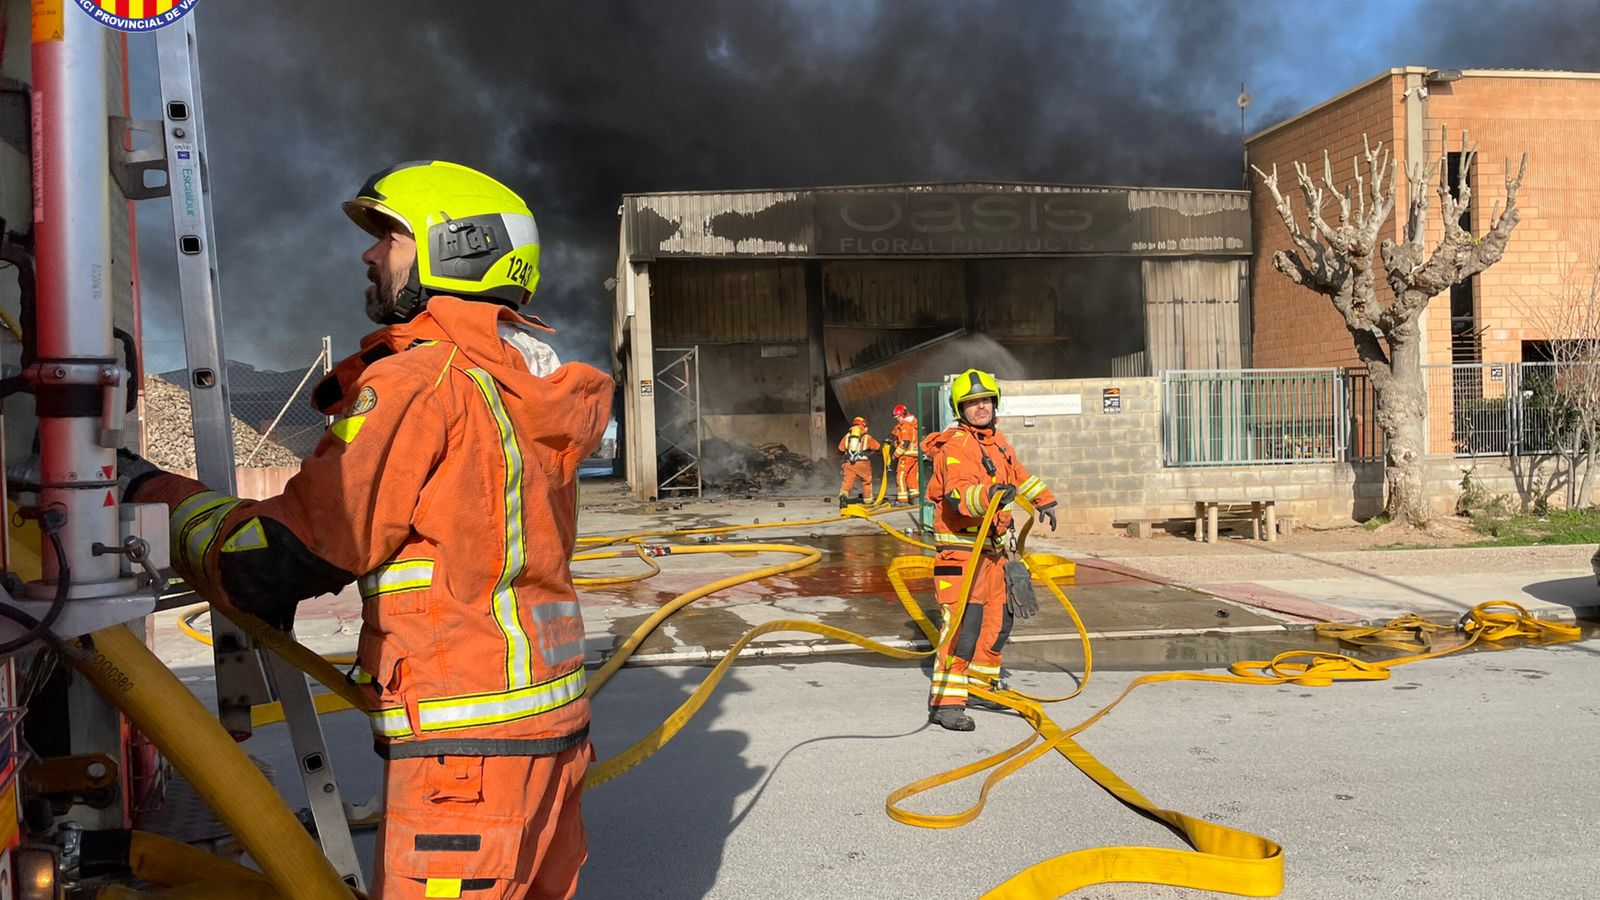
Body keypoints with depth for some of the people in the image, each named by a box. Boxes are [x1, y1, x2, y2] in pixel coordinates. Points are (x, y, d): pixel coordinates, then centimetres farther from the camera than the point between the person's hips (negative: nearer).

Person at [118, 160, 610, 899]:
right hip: (551, 720, 8)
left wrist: (158, 494, 1)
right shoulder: (530, 382, 11)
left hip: (466, 740, -8)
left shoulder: (422, 380, -13)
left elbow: (282, 560, -13)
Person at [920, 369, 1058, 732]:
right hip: (960, 545, -9)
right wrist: (988, 495, -50)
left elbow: (1018, 473, 32)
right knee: (965, 620, -17)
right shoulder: (955, 447, -15)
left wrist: (1044, 499, 43)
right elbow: (958, 494, -32)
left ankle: (980, 686, 32)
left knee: (998, 618, 17)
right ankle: (945, 701, -14)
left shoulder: (995, 440, 13)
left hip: (992, 547, 9)